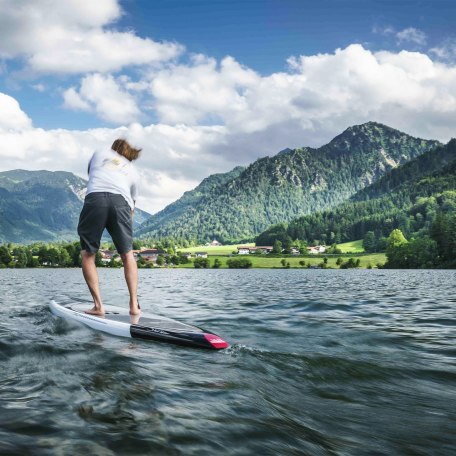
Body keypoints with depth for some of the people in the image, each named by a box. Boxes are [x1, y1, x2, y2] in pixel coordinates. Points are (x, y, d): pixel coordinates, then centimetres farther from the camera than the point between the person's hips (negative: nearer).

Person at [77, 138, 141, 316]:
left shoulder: (99, 153, 31)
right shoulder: (133, 171, 30)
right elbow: (132, 204, 25)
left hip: (95, 199, -1)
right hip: (121, 203, 1)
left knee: (87, 254, 9)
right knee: (127, 254, 14)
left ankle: (98, 305, 0)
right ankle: (134, 305, 7)